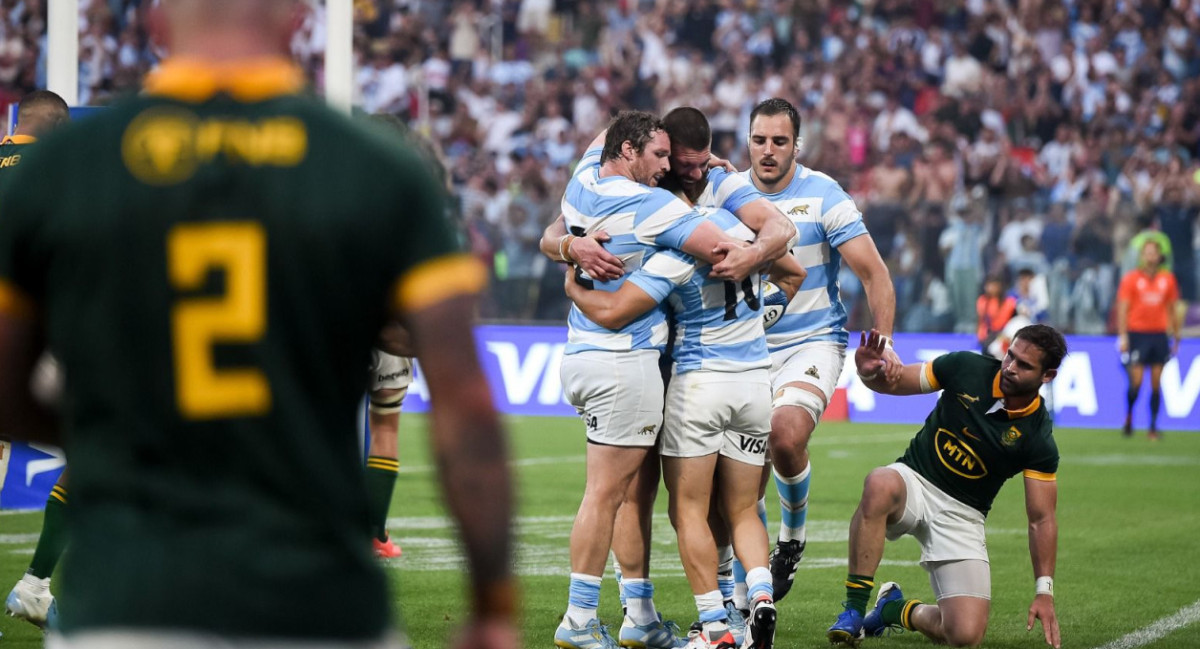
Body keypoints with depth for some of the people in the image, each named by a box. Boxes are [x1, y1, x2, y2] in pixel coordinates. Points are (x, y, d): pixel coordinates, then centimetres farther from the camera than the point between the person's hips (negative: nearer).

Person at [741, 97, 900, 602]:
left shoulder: (823, 196, -9)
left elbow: (873, 274, -7)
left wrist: (882, 342, -12)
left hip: (813, 342, -3)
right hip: (749, 346, 4)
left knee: (786, 434, -28)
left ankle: (793, 535, 0)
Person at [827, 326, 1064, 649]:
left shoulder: (1038, 441, -12)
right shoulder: (966, 368, -9)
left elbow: (1042, 519, -7)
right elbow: (894, 381, 2)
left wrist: (1044, 591, -16)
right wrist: (870, 372, -22)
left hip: (961, 515, 0)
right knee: (879, 485, -40)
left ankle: (898, 610, 18)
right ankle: (853, 611, -27)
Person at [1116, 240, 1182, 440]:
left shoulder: (1168, 279, 8)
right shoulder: (1131, 279, 0)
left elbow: (1173, 309, 15)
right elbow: (1122, 308, -2)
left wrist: (1176, 337, 13)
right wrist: (1122, 336, -9)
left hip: (1159, 335, 3)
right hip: (1137, 333, -3)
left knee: (1156, 384, 1)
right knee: (1136, 381, -9)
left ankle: (1153, 427, 6)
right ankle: (1128, 419, 15)